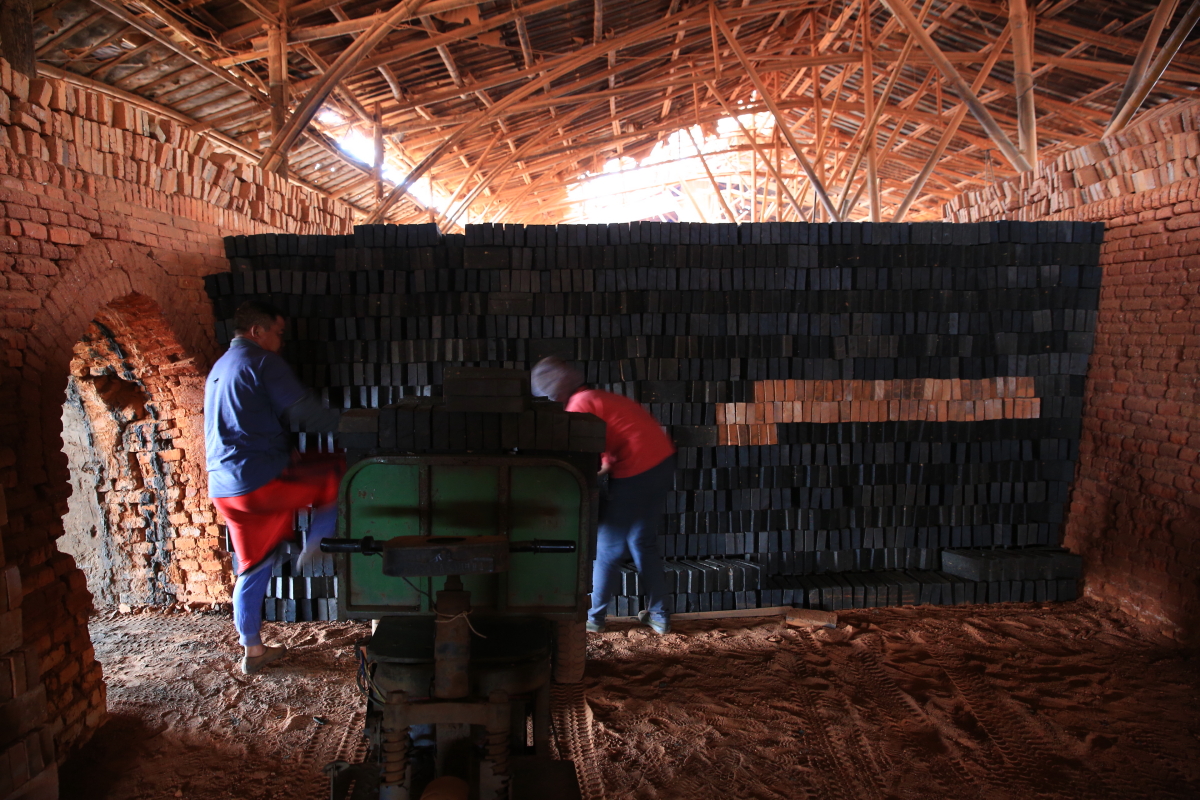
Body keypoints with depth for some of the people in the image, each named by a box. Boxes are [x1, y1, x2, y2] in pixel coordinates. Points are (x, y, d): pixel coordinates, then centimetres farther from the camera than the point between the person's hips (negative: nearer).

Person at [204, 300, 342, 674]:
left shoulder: (219, 369, 22)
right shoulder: (263, 362, -8)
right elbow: (304, 413, -13)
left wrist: (286, 449, 25)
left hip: (225, 488, 9)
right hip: (263, 480, -9)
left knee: (253, 567, 17)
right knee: (338, 475, 6)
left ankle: (252, 650, 24)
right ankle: (313, 547, 8)